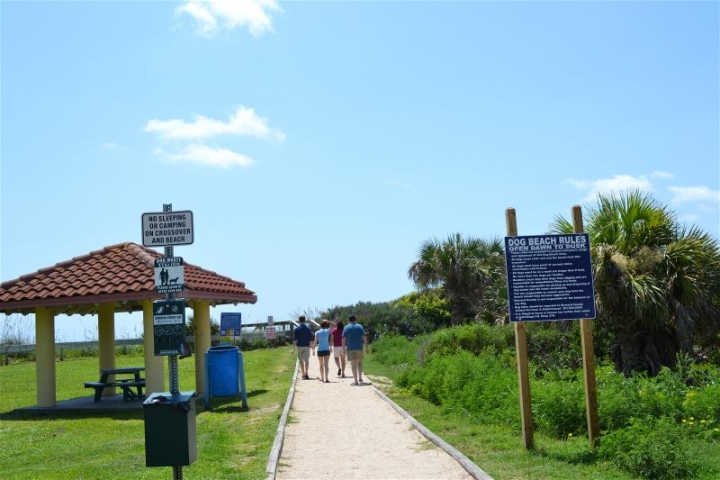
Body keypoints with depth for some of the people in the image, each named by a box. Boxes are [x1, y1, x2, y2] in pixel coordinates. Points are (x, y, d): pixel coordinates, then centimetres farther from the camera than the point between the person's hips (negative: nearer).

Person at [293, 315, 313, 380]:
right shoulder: (308, 329, 2)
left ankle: (303, 374, 19)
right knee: (306, 360, -6)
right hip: (306, 346, 0)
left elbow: (294, 339, -7)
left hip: (299, 346, 0)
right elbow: (310, 339, 3)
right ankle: (306, 373, -26)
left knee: (301, 361, 13)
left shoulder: (296, 329, -3)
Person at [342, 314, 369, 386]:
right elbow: (364, 337, -2)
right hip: (359, 347, 2)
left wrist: (343, 349, 0)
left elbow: (343, 339, -5)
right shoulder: (360, 326, 4)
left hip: (350, 348, -2)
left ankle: (356, 381, -4)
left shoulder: (346, 327, 1)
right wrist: (367, 347, 0)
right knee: (359, 362, 19)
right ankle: (360, 378, 18)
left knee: (353, 364, -1)